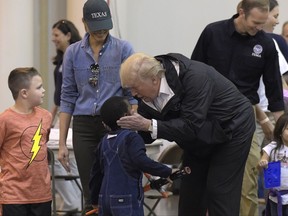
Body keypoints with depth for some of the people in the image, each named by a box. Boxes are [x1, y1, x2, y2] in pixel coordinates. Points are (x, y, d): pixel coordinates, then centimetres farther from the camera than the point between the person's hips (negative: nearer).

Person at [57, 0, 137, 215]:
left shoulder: (124, 49, -2)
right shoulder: (73, 52, 6)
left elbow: (132, 94, -3)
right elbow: (68, 98, 7)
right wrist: (62, 143, 3)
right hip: (84, 127, 3)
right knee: (91, 194, 4)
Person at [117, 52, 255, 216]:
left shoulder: (194, 77, -35)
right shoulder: (148, 91, -13)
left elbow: (191, 126, -39)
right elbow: (146, 134, -4)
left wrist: (150, 125, -42)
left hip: (232, 128, -8)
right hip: (200, 138, 8)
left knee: (219, 193, -11)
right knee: (189, 190, 5)